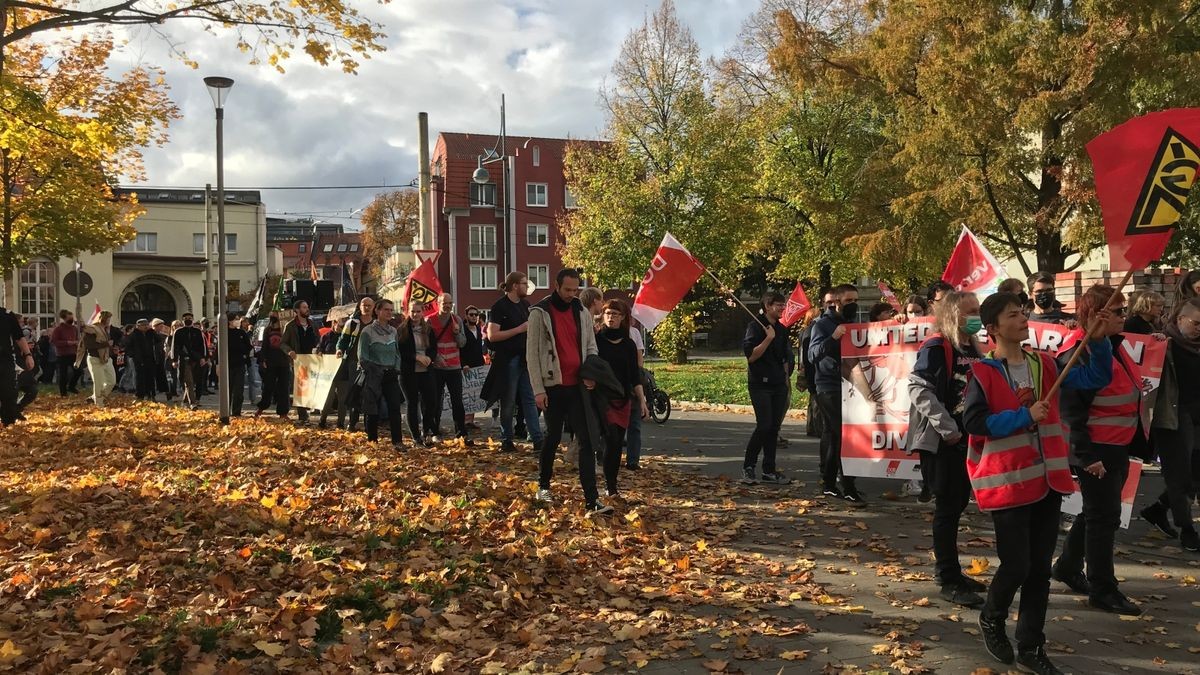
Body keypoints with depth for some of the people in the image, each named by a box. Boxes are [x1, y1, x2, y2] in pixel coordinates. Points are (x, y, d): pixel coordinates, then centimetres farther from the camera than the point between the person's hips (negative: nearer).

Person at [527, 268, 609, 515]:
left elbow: (591, 347, 14)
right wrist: (538, 389, -10)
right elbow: (532, 353, -6)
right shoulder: (540, 313, -5)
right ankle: (543, 485, 34)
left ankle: (592, 500, -5)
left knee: (587, 441, -4)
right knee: (552, 438, 12)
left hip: (578, 386, 3)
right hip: (553, 386, -3)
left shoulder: (582, 312, 8)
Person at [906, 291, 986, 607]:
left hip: (967, 441, 8)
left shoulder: (973, 349, 12)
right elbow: (919, 389, -22)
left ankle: (947, 569, 28)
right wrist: (948, 429, -21)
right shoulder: (936, 348, -13)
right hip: (941, 442, -8)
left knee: (957, 505, 15)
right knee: (947, 508, -2)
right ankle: (949, 581, 6)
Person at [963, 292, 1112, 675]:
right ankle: (992, 618, 27)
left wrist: (1098, 340, -6)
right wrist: (1025, 416, -19)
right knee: (1016, 566, -2)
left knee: (1040, 568, 10)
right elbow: (973, 422, -17)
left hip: (1047, 480, 6)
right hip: (1007, 483, -6)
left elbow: (1096, 376, 9)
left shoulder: (1045, 365, 8)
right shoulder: (983, 373, -10)